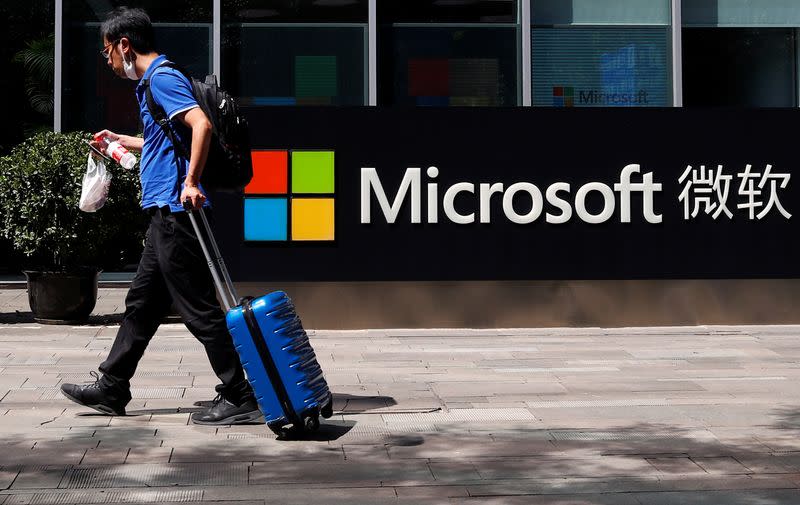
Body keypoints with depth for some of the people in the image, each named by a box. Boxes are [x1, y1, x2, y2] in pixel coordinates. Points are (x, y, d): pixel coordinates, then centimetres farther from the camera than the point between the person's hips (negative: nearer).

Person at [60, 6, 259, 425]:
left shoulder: (162, 79, -11)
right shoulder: (152, 82, 20)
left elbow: (201, 125, -27)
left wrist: (190, 182, -28)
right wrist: (123, 141, 42)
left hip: (175, 211, -11)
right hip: (166, 216, 11)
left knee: (199, 309, -6)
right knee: (142, 303, 16)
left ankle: (240, 398, -1)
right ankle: (111, 388, 26)